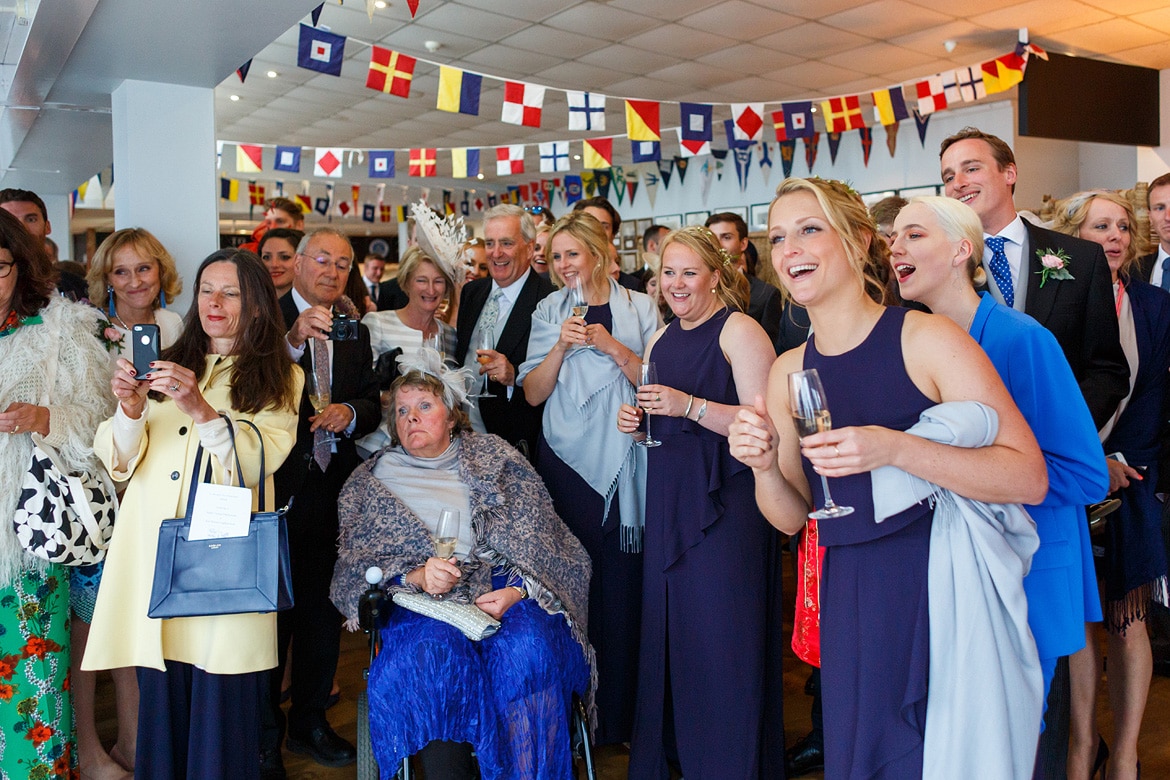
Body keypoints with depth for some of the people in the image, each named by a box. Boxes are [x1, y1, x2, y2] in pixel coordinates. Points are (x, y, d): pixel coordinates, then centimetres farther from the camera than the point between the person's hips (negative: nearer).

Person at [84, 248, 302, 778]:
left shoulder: (280, 379, 9)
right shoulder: (167, 365, 17)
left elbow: (257, 461, -7)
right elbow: (119, 461, 10)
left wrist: (199, 408, -20)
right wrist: (130, 408, -10)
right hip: (153, 551, 3)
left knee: (222, 700, -3)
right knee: (161, 696, 4)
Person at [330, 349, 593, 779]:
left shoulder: (494, 456, 16)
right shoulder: (367, 483, 18)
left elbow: (539, 539, 7)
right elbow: (354, 568, 6)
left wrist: (517, 591, -13)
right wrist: (416, 576, -14)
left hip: (506, 588, 1)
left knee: (527, 649, -33)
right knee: (433, 653, -35)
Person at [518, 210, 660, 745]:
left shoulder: (639, 308, 3)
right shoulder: (549, 312, 9)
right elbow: (533, 393, 3)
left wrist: (611, 345, -14)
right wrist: (562, 346, -11)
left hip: (623, 462, -1)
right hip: (566, 460, 2)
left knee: (621, 581, -1)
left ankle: (618, 714, 14)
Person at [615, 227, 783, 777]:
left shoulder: (739, 330, -9)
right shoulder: (660, 340, 15)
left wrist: (690, 405, -25)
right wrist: (636, 418, 4)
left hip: (726, 500, -7)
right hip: (669, 499, 8)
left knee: (723, 638, -2)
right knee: (670, 631, 14)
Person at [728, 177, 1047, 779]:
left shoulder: (926, 339, -11)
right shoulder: (789, 371, 5)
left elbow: (1029, 478, -17)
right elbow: (791, 518, 9)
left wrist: (893, 449, -28)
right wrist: (764, 465, -12)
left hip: (943, 589, -4)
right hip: (850, 599, 4)